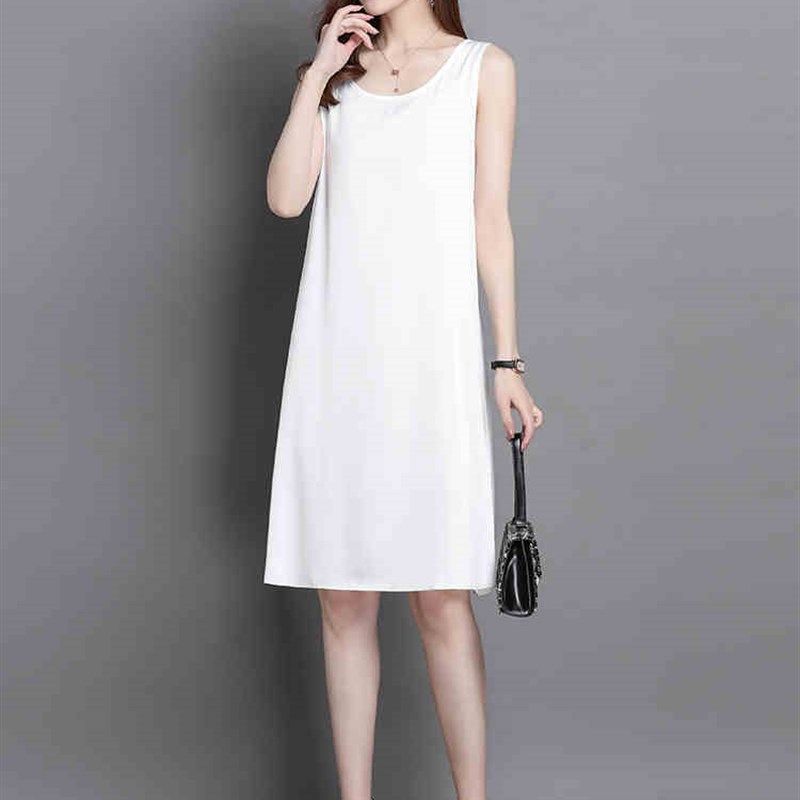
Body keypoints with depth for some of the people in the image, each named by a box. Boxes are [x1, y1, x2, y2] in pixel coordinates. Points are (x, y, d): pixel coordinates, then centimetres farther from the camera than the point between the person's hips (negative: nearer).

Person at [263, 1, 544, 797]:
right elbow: (285, 198, 2)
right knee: (342, 602, 4)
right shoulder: (332, 75, 17)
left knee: (441, 603, -6)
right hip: (336, 352, 3)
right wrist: (319, 74, 0)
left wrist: (507, 362, -1)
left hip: (430, 351, -3)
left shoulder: (483, 68, 9)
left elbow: (491, 221, 4)